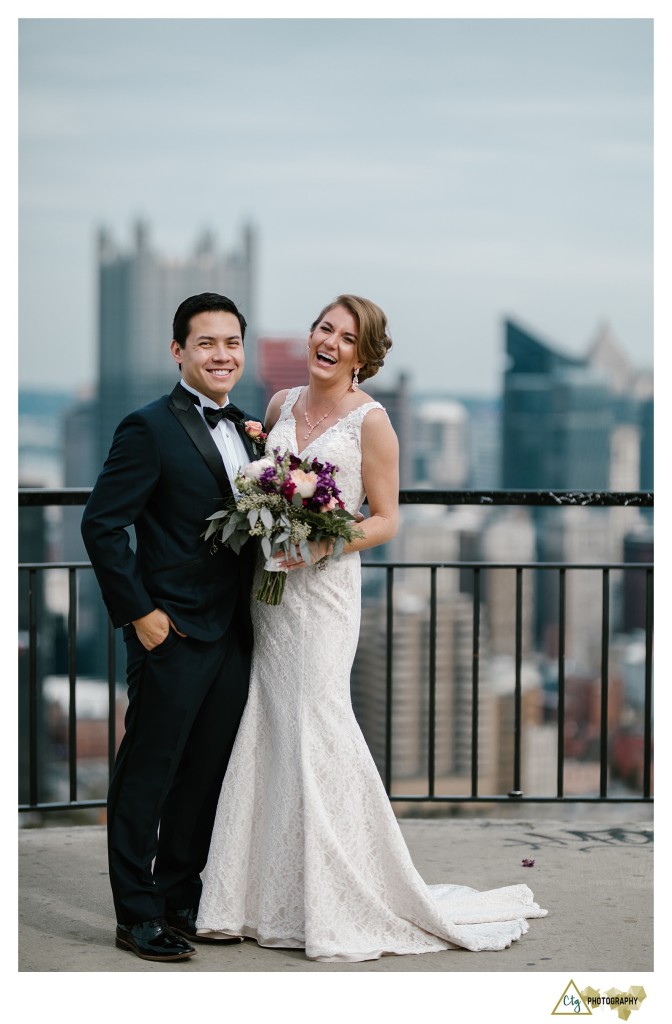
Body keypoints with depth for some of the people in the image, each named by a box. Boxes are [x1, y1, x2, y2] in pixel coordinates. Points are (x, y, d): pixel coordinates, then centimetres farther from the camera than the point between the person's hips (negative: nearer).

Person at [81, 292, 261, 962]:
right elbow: (102, 525, -14)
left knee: (206, 774, 15)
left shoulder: (243, 430, 11)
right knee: (147, 775, 2)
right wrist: (138, 612, -15)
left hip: (233, 634, 8)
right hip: (173, 633, -7)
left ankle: (181, 898, 27)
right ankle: (138, 914, 10)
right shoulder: (150, 429, -12)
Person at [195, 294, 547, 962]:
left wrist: (317, 545, -17)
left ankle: (340, 906, 4)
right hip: (266, 587, 5)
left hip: (322, 588, -5)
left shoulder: (370, 420, -6)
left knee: (314, 732, -6)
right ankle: (260, 893, 13)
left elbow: (385, 520, -4)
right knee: (263, 732, 5)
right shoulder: (282, 404, 10)